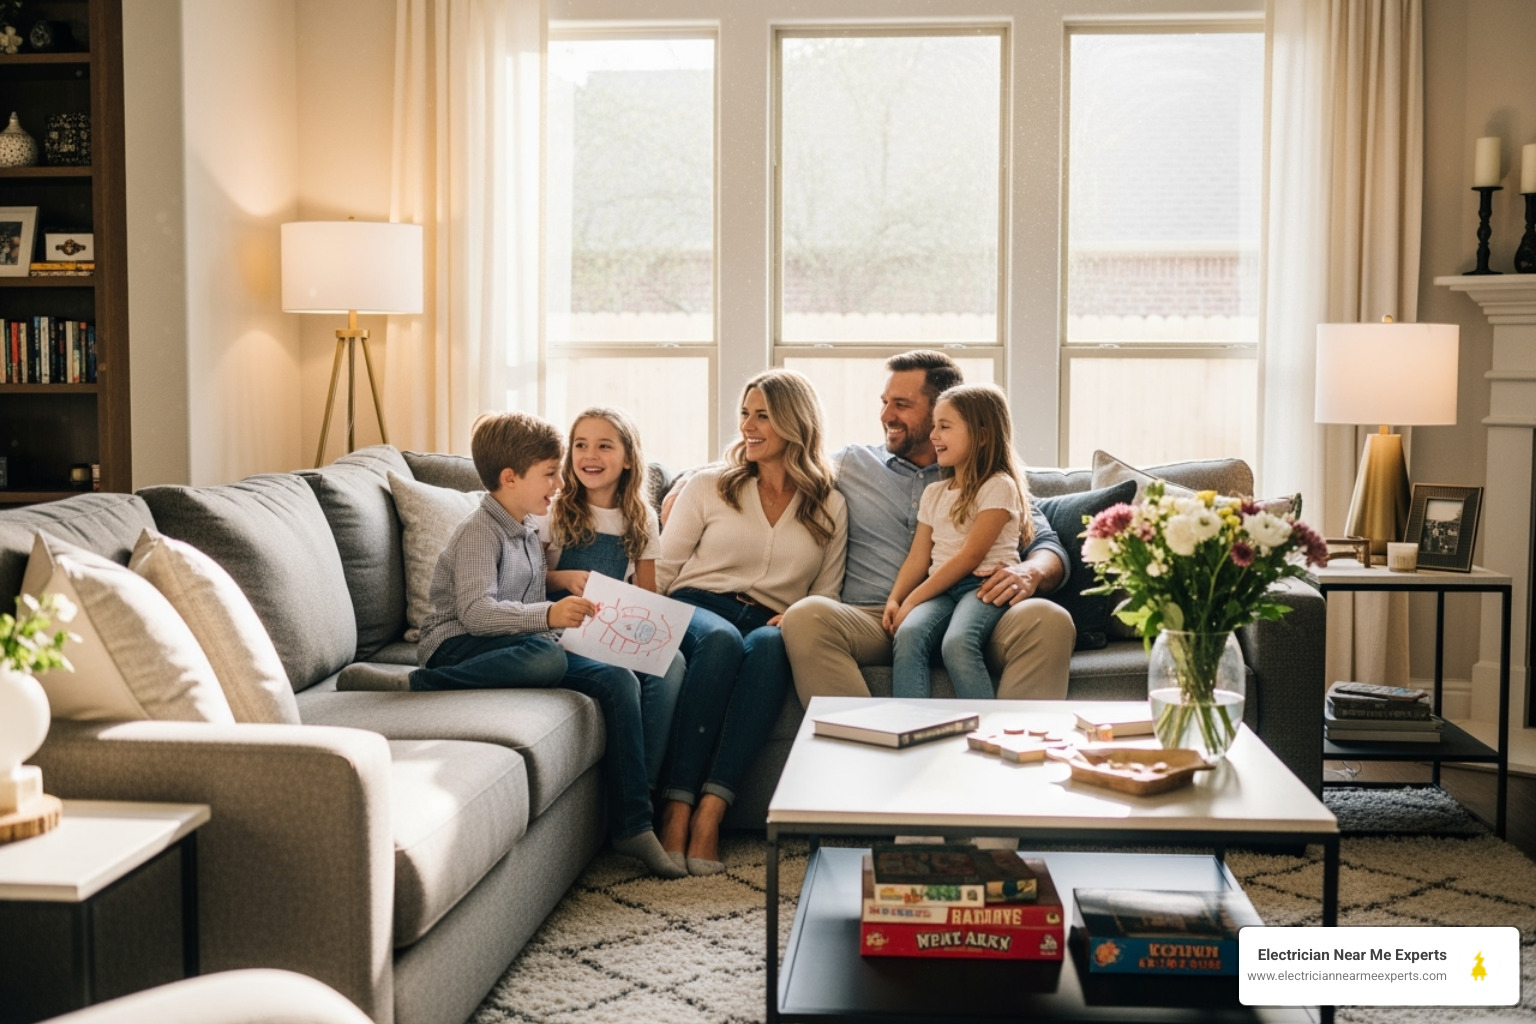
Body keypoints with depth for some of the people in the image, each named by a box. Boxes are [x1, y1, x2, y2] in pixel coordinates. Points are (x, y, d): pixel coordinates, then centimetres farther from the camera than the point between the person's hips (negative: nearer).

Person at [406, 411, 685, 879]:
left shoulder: (528, 531, 17)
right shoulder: (479, 532, -11)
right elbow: (474, 610, -26)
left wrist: (568, 602, 12)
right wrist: (546, 616, -39)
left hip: (519, 647, 8)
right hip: (458, 647, -8)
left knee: (619, 681, -12)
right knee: (547, 658, -39)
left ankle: (632, 826, -12)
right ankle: (414, 685, -27)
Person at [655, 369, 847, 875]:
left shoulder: (829, 506, 16)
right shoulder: (709, 486, 13)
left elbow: (827, 593, 13)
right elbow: (662, 569, 11)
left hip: (770, 624, 1)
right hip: (698, 610, 0)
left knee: (771, 645, -38)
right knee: (721, 639, -38)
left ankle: (711, 811, -44)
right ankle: (677, 808, -41)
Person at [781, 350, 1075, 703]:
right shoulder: (849, 464, 22)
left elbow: (1048, 546, 12)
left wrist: (1030, 572, -11)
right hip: (872, 619, 0)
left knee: (1049, 620, -31)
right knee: (806, 616, -34)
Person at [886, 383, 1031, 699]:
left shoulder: (999, 486, 0)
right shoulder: (933, 493, 23)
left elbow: (970, 557, -9)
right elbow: (918, 557, 14)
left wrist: (912, 600, -12)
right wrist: (894, 599, -5)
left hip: (985, 586, -5)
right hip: (941, 590, 5)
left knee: (957, 643, -37)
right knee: (908, 634, -29)